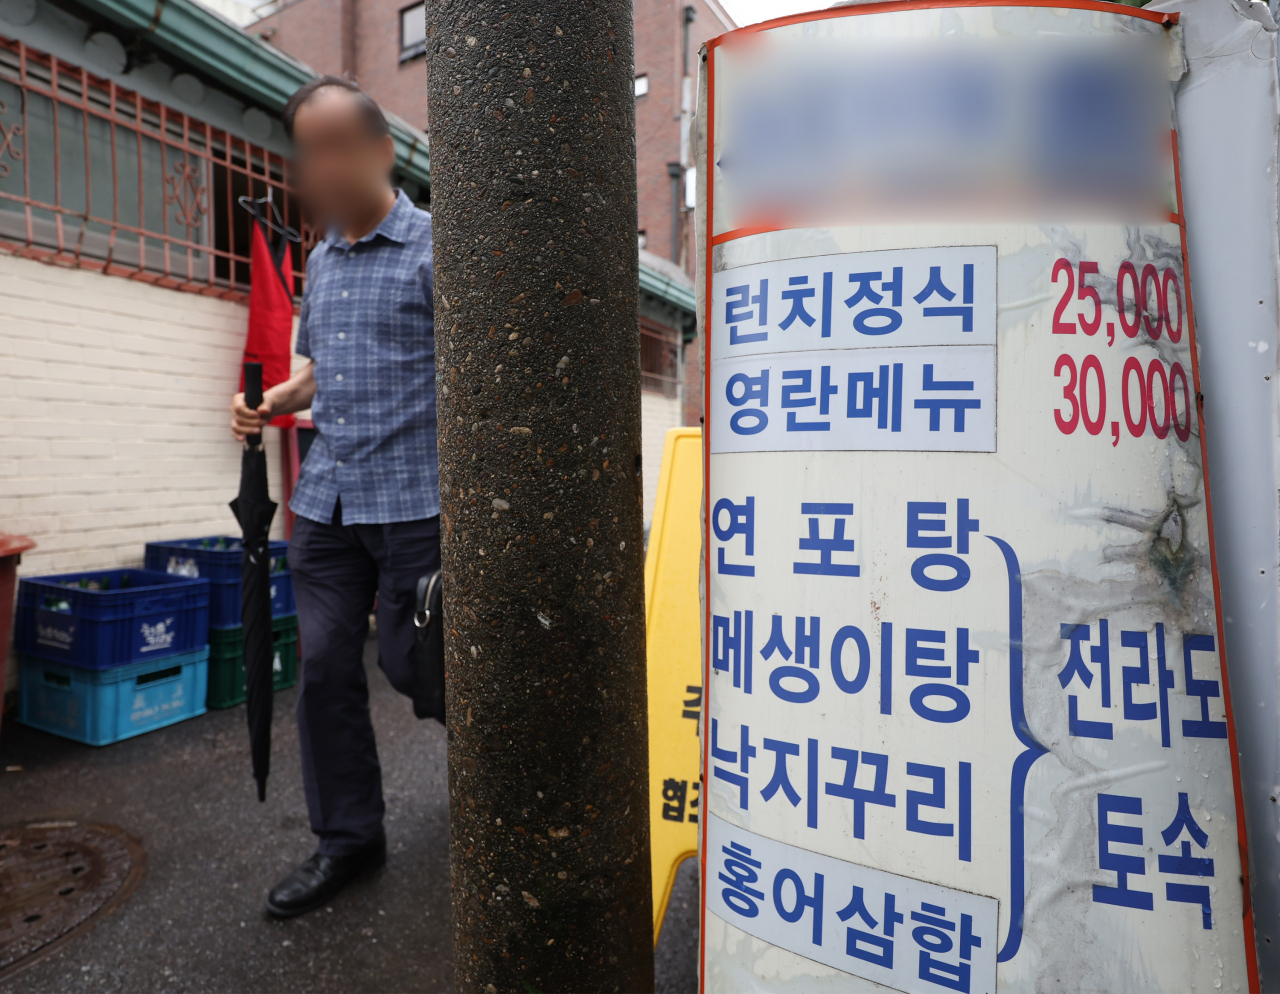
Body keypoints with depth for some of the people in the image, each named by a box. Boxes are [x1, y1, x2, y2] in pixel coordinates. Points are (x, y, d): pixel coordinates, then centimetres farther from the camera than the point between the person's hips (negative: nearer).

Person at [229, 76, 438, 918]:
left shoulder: (432, 247, -4)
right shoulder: (320, 260, 17)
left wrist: (461, 503, -16)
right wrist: (271, 405, 5)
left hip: (411, 498, -6)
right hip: (327, 498, 7)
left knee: (409, 662, 3)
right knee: (325, 665, 7)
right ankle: (348, 839, 23)